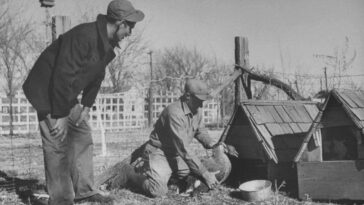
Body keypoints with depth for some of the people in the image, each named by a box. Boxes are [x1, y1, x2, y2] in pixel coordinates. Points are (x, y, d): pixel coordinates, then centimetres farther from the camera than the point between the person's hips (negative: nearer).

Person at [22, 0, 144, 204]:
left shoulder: (107, 44, 2)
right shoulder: (84, 36, -29)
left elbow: (96, 77, 12)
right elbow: (63, 76, -31)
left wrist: (86, 106, 3)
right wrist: (60, 116, -27)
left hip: (68, 95, 10)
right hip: (46, 90, -10)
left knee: (83, 136, 11)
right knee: (57, 145, -10)